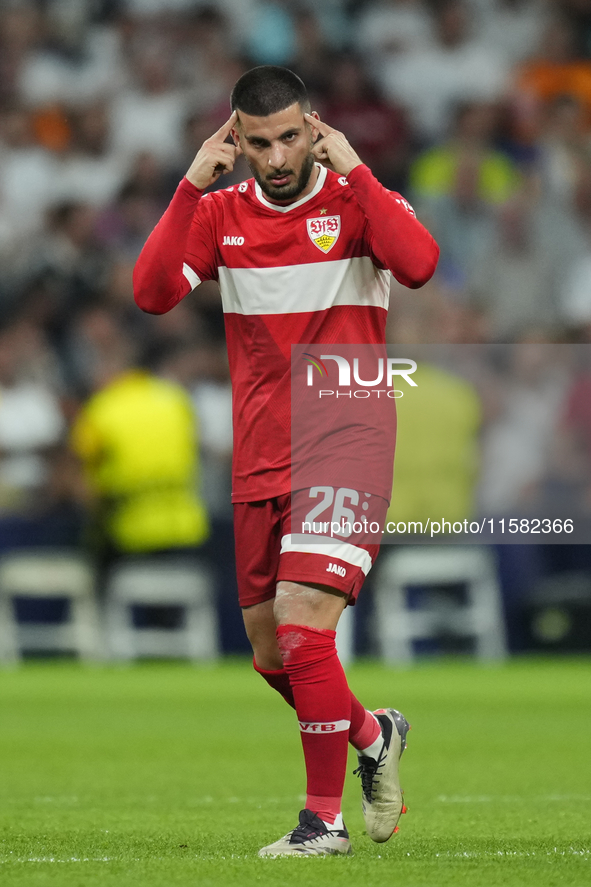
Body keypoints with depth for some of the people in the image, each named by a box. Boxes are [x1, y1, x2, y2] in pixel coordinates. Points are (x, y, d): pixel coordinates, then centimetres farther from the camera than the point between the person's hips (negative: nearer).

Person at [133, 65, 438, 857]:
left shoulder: (356, 200, -4)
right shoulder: (221, 213, 6)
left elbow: (418, 264, -25)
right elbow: (152, 293, -8)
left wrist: (354, 171, -21)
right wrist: (191, 187, -12)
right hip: (259, 470, 5)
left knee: (301, 629, -17)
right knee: (272, 656, 11)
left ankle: (325, 818, -4)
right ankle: (372, 735, 38)